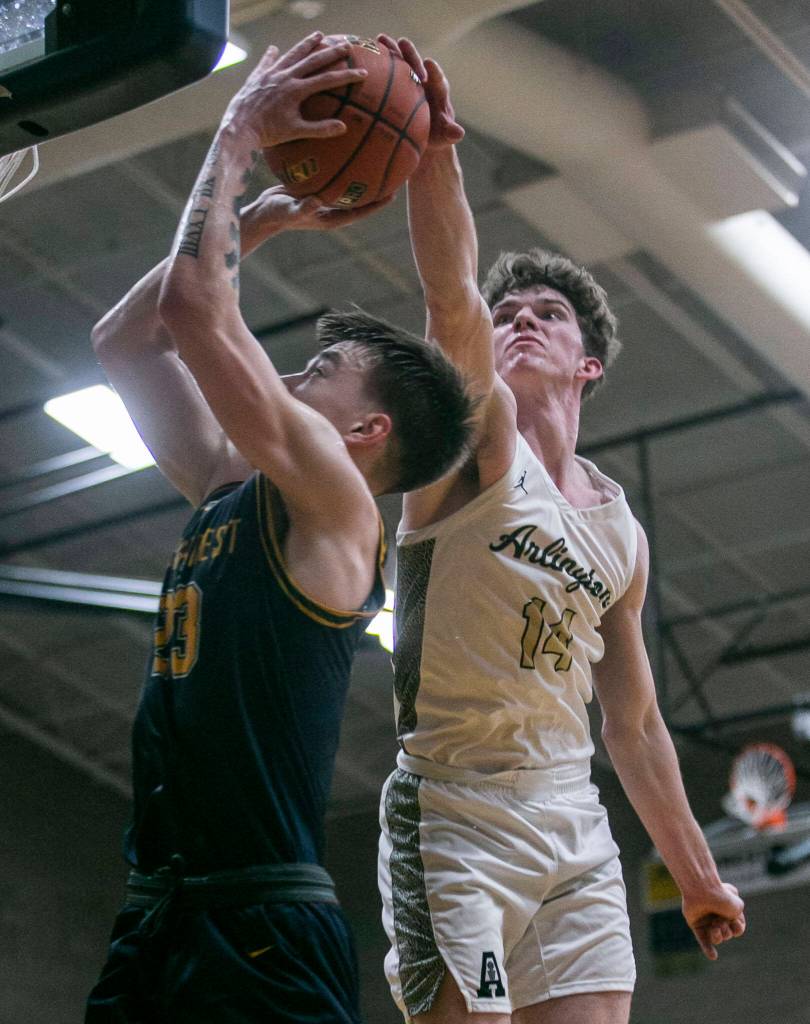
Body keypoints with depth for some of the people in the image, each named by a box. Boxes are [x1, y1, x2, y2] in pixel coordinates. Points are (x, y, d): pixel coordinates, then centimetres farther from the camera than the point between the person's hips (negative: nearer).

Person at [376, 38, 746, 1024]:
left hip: (575, 823, 5)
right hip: (454, 809, -5)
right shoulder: (480, 436, 1)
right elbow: (451, 299, -19)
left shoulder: (621, 532, 16)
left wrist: (695, 871, 22)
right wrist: (433, 154, -35)